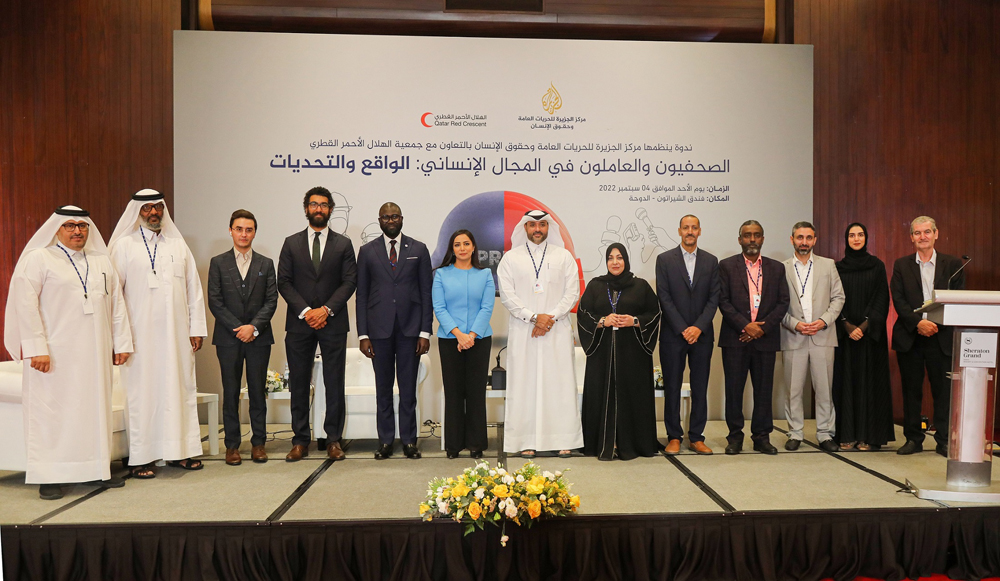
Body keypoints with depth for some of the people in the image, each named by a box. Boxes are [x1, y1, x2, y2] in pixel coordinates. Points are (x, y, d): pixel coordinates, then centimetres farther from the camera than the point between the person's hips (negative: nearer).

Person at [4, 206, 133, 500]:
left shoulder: (101, 261, 14)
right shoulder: (38, 259, -1)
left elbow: (117, 303, 14)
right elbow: (25, 305, -8)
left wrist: (122, 342, 9)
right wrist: (36, 348, -15)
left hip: (95, 353, 5)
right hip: (54, 354, -5)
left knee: (96, 406, 8)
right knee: (52, 409, -1)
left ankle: (98, 468, 18)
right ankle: (48, 476, 8)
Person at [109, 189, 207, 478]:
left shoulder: (178, 245, 13)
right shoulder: (124, 246, 2)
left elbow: (194, 289, 12)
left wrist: (197, 328, 5)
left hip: (176, 334, 4)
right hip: (141, 334, -3)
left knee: (180, 389, 6)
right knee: (142, 392, -2)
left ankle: (180, 451, 15)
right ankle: (141, 457, 6)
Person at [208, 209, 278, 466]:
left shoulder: (266, 264, 9)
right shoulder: (218, 263, 6)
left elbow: (271, 300, 3)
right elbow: (215, 301, 0)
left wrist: (254, 326, -11)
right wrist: (237, 328, -9)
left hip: (259, 337, 1)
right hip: (228, 338, -1)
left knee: (258, 392, 4)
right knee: (231, 393, 3)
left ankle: (258, 443, 12)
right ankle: (232, 445, 10)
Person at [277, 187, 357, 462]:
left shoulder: (343, 244, 8)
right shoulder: (291, 243, 10)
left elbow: (350, 281, 0)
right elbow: (284, 282, 3)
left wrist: (326, 310, -11)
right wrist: (305, 311, -10)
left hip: (333, 323, -1)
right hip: (299, 324, 1)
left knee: (334, 384, 1)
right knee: (298, 384, 4)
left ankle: (334, 439, 10)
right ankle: (300, 440, 12)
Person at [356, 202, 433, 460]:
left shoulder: (418, 250, 7)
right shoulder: (367, 251, 8)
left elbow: (426, 292, 5)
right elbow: (361, 295, 6)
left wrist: (425, 332, -2)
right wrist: (362, 334, 0)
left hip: (410, 328, 0)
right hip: (379, 329, 1)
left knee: (408, 388, 3)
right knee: (383, 388, 6)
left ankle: (408, 440, 13)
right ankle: (385, 441, 15)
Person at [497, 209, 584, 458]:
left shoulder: (564, 256, 10)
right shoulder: (510, 258, 8)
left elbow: (572, 293, 3)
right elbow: (507, 295, -1)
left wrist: (550, 318, -10)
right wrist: (534, 317, -12)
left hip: (558, 330, 0)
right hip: (522, 331, 0)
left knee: (560, 382, -1)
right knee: (524, 382, -2)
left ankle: (565, 440, 5)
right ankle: (527, 441, 3)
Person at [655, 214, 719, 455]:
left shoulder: (711, 261, 9)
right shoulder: (665, 259, 2)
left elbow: (714, 298, 3)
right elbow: (664, 297, -4)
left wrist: (698, 327, -10)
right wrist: (682, 329, -11)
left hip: (702, 334, 2)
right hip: (673, 335, -2)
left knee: (700, 387, 5)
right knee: (672, 387, 2)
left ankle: (696, 437, 14)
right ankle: (674, 437, 11)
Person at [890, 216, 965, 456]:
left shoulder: (953, 264, 6)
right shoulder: (901, 265, 7)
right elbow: (898, 300, 0)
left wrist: (937, 324, -12)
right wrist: (918, 322, -14)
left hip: (942, 337, 0)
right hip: (909, 337, 1)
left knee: (944, 390, 2)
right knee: (911, 390, 6)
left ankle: (944, 441, 13)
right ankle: (913, 439, 15)